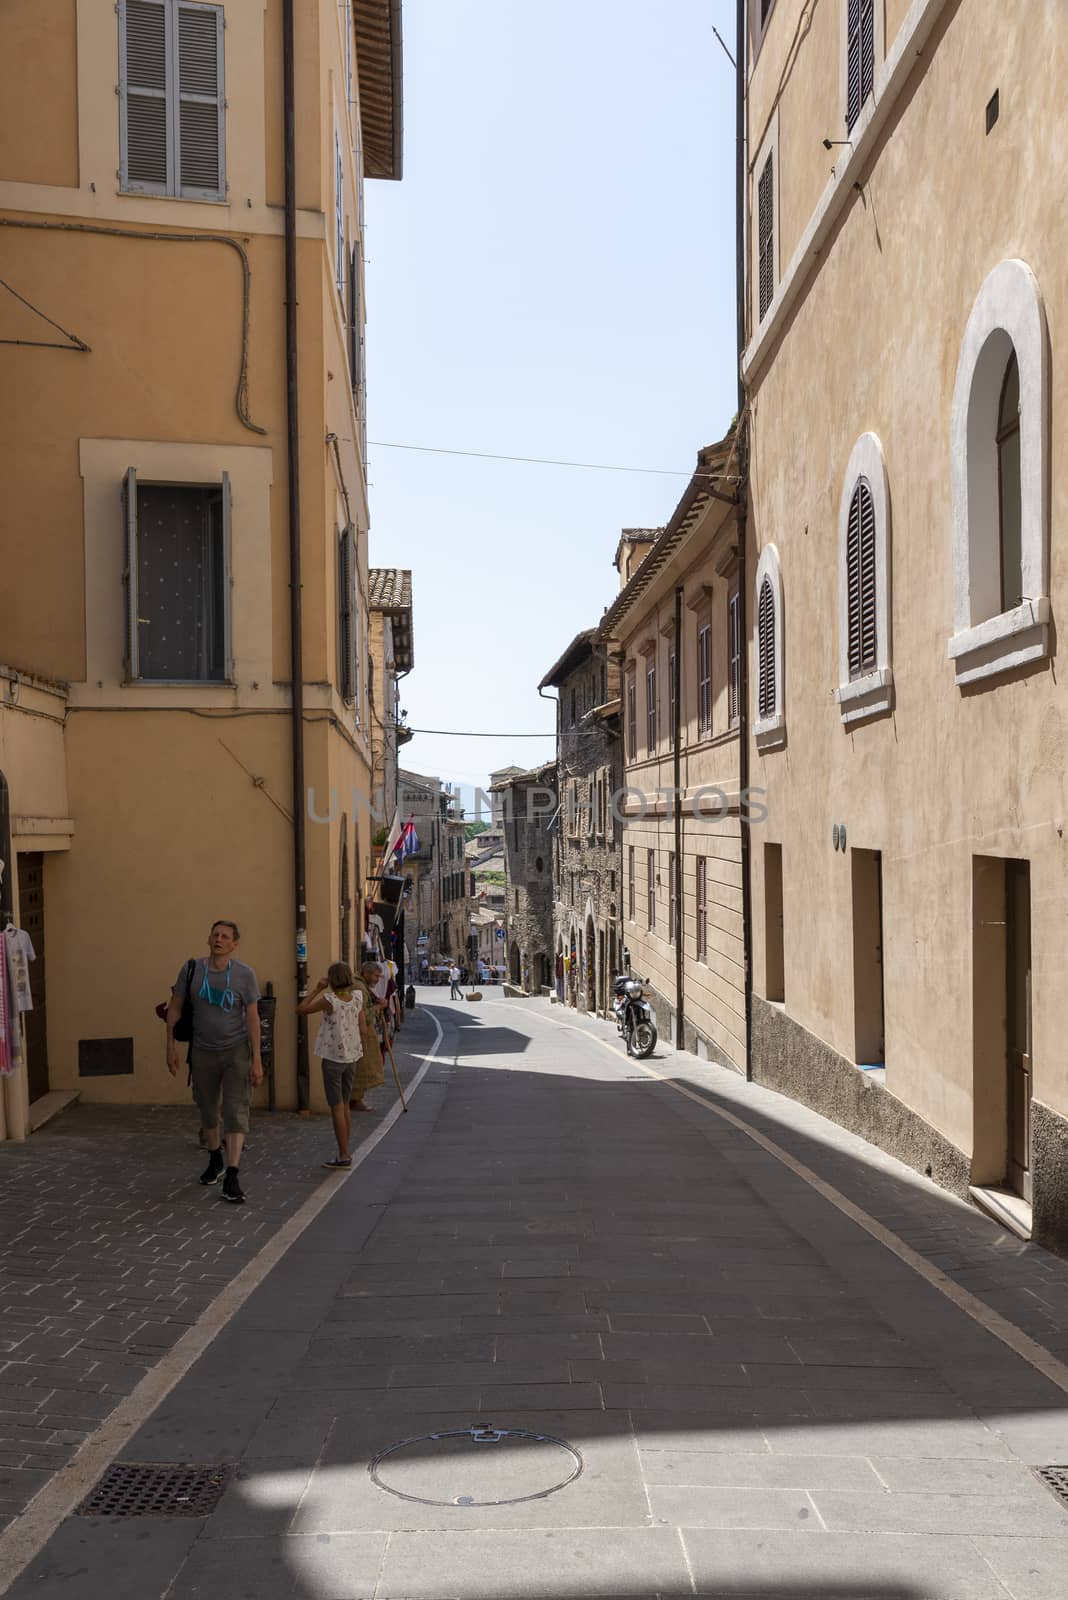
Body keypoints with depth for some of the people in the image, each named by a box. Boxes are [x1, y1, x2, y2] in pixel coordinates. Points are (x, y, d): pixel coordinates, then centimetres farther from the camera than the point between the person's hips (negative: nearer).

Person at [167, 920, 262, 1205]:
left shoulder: (245, 974, -9)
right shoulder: (190, 969, -5)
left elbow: (252, 1017, -7)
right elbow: (174, 1008, 3)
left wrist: (256, 1059, -10)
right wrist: (171, 1047, -1)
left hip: (236, 1051, -2)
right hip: (203, 1051, 2)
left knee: (236, 1110, -10)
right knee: (208, 1109, 16)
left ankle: (231, 1177, -10)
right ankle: (215, 1161, 39)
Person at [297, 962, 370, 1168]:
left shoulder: (330, 1000, -16)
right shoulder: (357, 998, -1)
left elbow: (300, 1010, -8)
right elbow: (364, 1030, 3)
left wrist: (317, 989, -6)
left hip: (333, 1058, -6)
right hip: (351, 1058, 6)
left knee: (337, 1108, 0)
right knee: (344, 1107, 15)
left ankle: (344, 1156, 1)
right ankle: (344, 1153, 20)